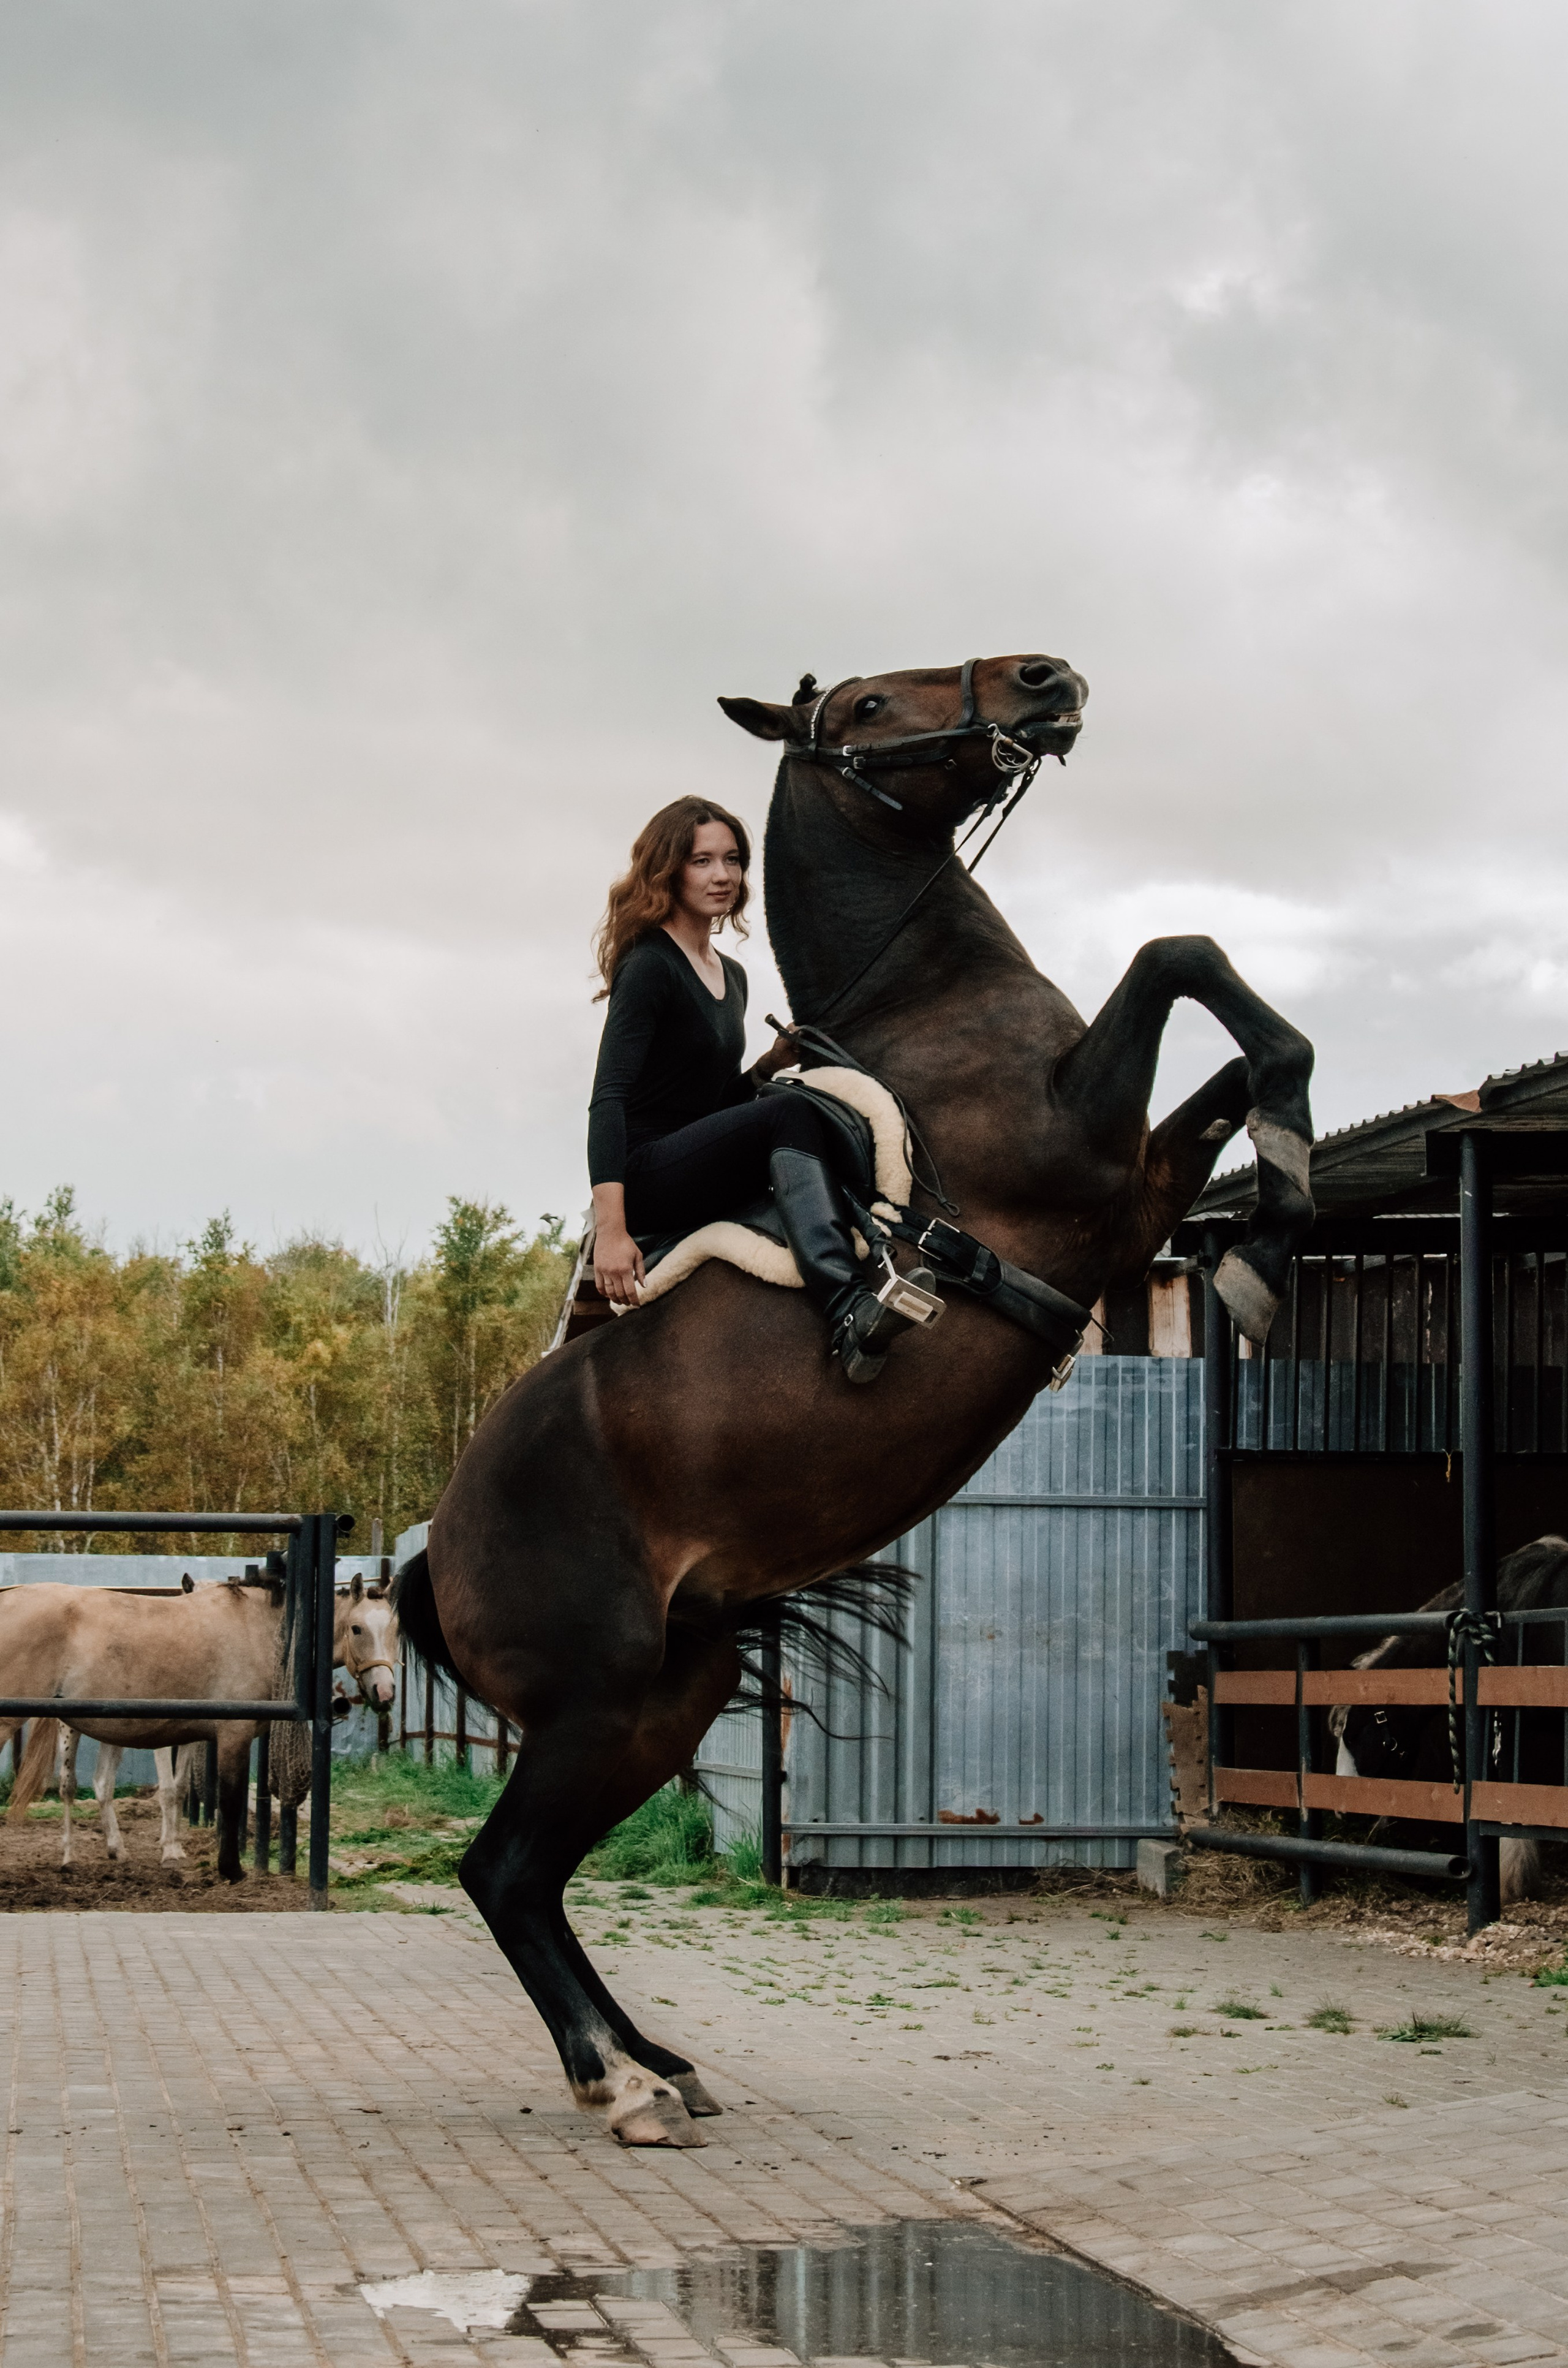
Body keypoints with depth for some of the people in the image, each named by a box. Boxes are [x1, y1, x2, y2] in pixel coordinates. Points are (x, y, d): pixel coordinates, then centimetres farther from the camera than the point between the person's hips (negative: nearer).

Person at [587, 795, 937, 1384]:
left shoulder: (732, 976, 19)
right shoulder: (649, 966, -9)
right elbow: (609, 1099, -19)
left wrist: (773, 1063, 4)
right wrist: (611, 1230, -30)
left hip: (704, 1189, 9)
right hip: (644, 1179, -9)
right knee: (791, 1115, -29)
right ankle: (850, 1317, -50)